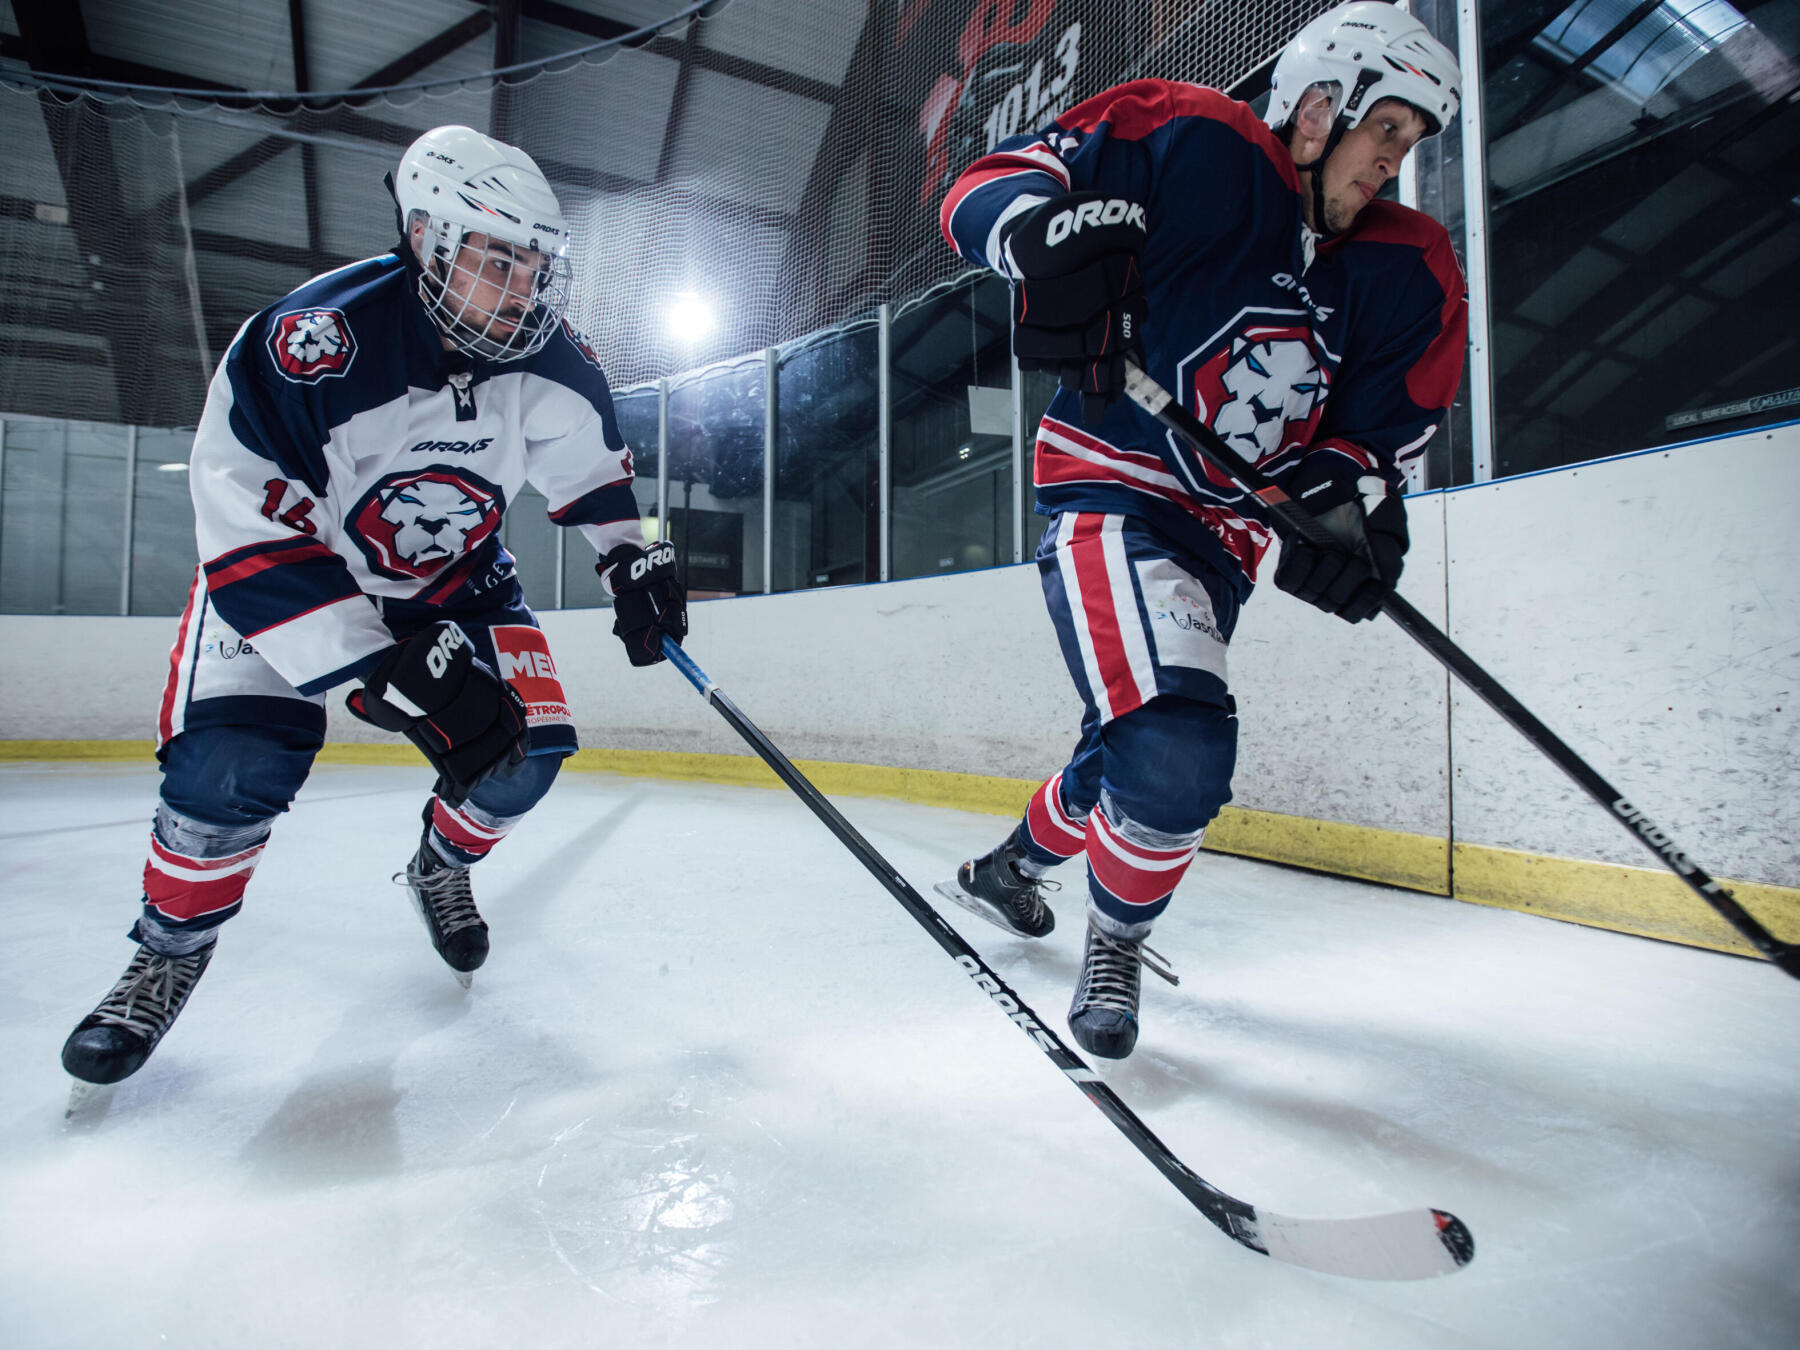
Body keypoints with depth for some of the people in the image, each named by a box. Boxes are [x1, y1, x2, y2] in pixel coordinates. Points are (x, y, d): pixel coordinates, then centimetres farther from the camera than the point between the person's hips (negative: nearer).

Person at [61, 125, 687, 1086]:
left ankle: (440, 870, 24)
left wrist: (631, 556, -2)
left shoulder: (546, 354, -16)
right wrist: (388, 672, -36)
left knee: (524, 752, -9)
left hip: (457, 574, 4)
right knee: (232, 768, -18)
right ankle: (170, 955, 13)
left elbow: (586, 460, 6)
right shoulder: (313, 340, -30)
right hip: (281, 564, -3)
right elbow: (253, 538, -31)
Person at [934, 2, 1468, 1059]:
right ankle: (1117, 938, 6)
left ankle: (1010, 867, 48)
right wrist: (1051, 231, -31)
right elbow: (993, 186, -8)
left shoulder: (1410, 275, 9)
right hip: (1111, 492, -7)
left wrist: (1348, 495, -15)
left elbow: (1382, 430, 8)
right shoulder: (1196, 146, -5)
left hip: (1225, 539, 7)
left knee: (1137, 760, 17)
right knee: (1178, 747, -27)